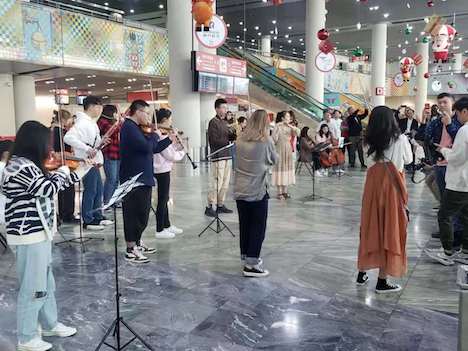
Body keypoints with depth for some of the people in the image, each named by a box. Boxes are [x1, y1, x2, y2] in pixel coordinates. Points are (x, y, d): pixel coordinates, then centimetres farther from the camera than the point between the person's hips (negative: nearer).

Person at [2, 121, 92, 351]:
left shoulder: (28, 165, 9)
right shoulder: (20, 167, -21)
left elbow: (51, 186, 17)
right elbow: (49, 189, -25)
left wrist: (79, 172, 13)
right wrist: (62, 171, -7)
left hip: (39, 233, 10)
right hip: (29, 236, -10)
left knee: (46, 283, 21)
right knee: (33, 288, 2)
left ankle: (49, 325, 37)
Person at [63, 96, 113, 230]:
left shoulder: (91, 122, 13)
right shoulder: (82, 122, -18)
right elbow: (68, 138, -30)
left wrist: (101, 142, -1)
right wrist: (86, 148, -33)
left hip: (94, 161, 10)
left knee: (98, 189, 16)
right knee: (90, 191, -2)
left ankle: (98, 217, 27)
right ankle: (88, 221, 9)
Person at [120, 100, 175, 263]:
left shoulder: (137, 128, 15)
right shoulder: (129, 127, -15)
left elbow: (153, 149, 21)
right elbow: (146, 146, -26)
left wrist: (169, 139, 17)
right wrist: (154, 135, -8)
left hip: (142, 177, 10)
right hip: (134, 179, -10)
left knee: (142, 213, 19)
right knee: (134, 214, -4)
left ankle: (137, 243, 33)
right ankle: (131, 250, 3)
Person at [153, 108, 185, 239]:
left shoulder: (158, 133, 10)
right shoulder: (162, 135, -20)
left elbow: (169, 149, 11)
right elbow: (171, 155, -18)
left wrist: (178, 146, 1)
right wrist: (182, 152, -2)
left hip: (161, 169, 10)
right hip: (162, 170, -10)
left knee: (164, 198, 18)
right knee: (162, 200, -2)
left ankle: (167, 225, 30)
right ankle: (160, 230, 7)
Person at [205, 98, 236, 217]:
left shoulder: (225, 122, 16)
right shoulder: (213, 122, -7)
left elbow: (231, 137, 14)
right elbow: (214, 140, -14)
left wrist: (234, 134, -5)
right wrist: (228, 141, -14)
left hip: (227, 155, 8)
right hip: (218, 156, -8)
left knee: (225, 182, 10)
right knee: (216, 182, -9)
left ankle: (220, 205, 20)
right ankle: (209, 207, -1)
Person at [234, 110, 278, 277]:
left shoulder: (241, 140, 0)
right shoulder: (266, 141, -12)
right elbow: (274, 160, 3)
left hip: (240, 190, 5)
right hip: (258, 191, -5)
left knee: (244, 225, 15)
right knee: (258, 228, 4)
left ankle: (246, 257, 29)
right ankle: (251, 264, 5)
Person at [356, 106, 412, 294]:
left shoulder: (371, 140, 2)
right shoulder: (400, 138, -6)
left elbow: (373, 157, 6)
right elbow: (408, 160, 8)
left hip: (374, 181, 4)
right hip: (392, 183, -4)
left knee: (371, 225, 14)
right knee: (389, 228, 3)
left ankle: (362, 274, 24)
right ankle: (382, 281, 9)